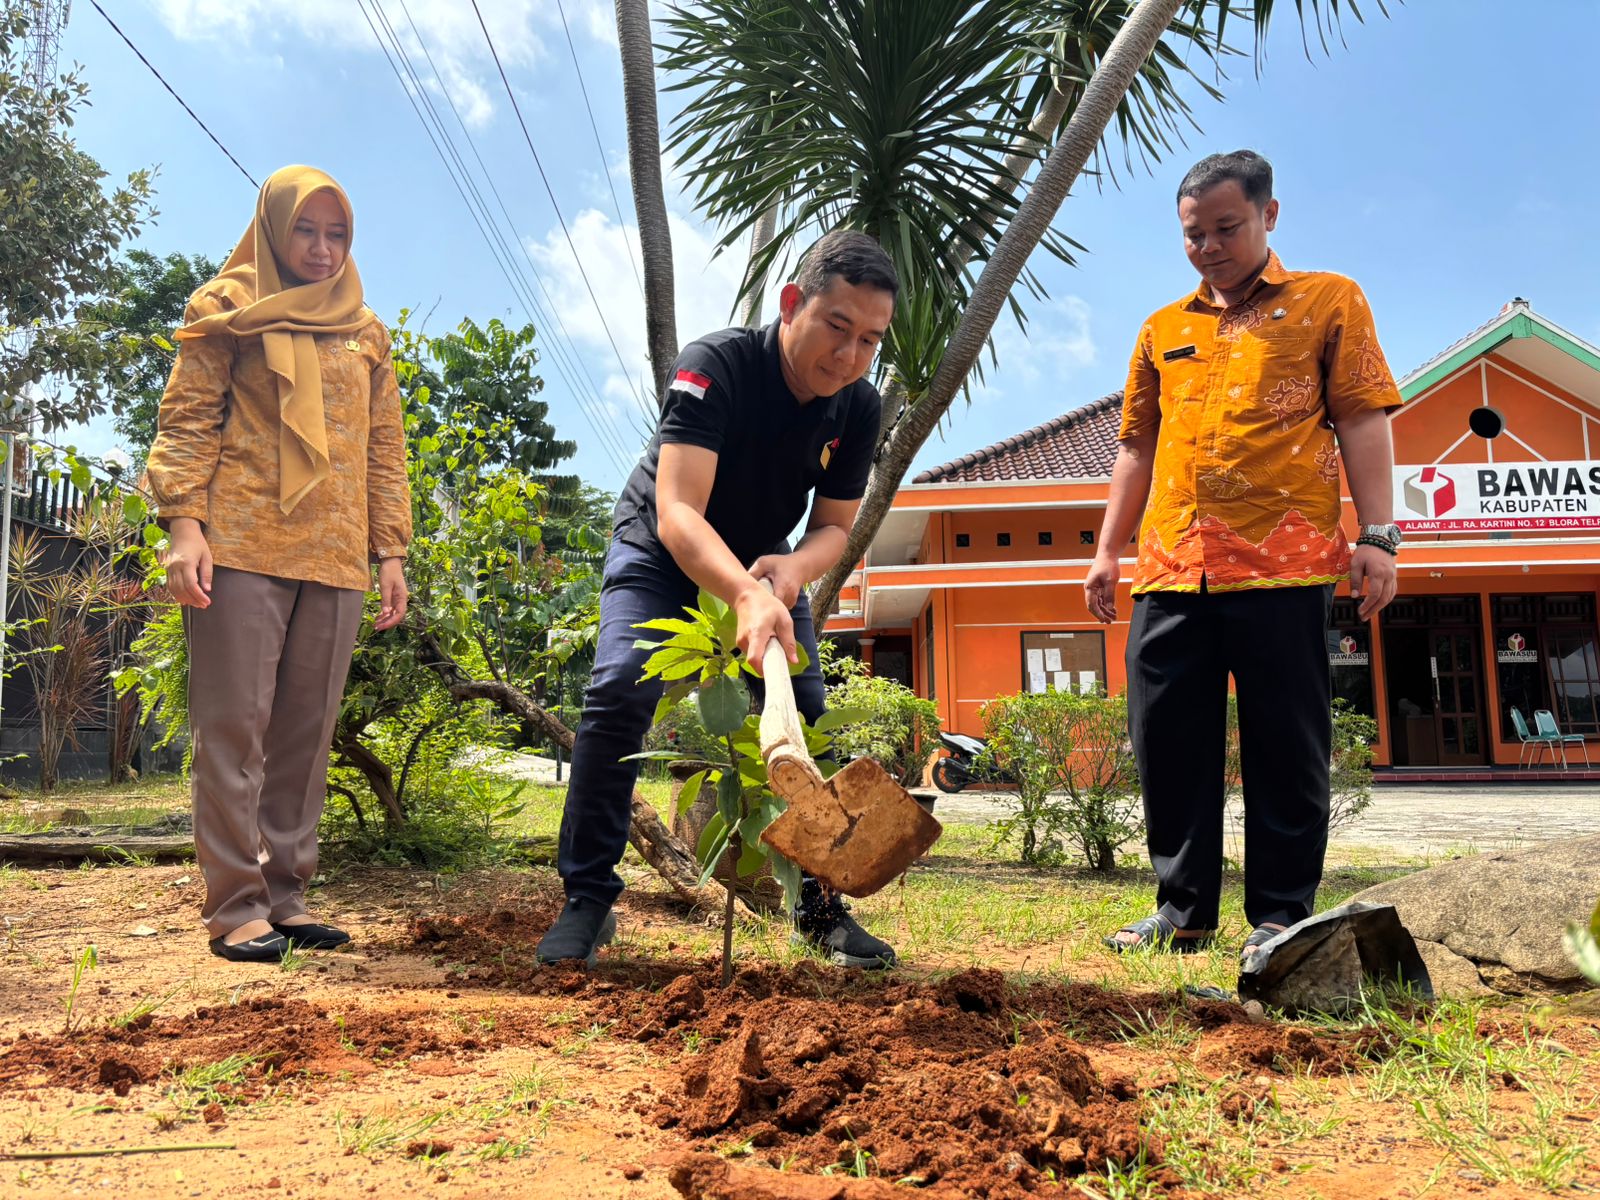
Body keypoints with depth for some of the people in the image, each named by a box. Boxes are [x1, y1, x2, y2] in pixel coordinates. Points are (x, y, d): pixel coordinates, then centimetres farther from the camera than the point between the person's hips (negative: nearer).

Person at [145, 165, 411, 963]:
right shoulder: (230, 308, 9)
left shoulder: (366, 336, 20)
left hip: (335, 559, 4)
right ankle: (235, 905, 1)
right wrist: (183, 523, -11)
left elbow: (385, 449, 18)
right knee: (234, 724, -4)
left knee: (307, 731, 5)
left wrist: (390, 552, 11)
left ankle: (284, 894, 12)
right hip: (240, 545, -4)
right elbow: (185, 419, 2)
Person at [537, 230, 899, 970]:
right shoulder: (716, 366, -31)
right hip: (660, 553, -4)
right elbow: (677, 513, -41)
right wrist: (746, 598, -59)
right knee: (620, 690, -23)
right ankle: (588, 898, -10)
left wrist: (793, 567, -32)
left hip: (763, 565, 4)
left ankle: (820, 906, 6)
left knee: (807, 712, -8)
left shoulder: (859, 408, -16)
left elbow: (835, 525, -8)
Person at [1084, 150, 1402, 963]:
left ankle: (1280, 918, 10)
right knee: (1168, 742, 3)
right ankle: (1183, 910, 14)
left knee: (1285, 748, -1)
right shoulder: (1163, 330, 21)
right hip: (1170, 570, 4)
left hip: (1284, 564, -4)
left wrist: (1377, 535, -8)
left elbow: (1362, 423, 3)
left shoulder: (1329, 302, 10)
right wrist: (1108, 550, 14)